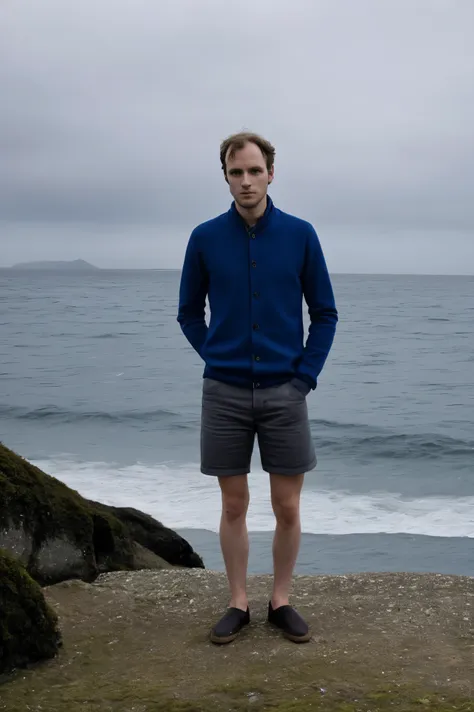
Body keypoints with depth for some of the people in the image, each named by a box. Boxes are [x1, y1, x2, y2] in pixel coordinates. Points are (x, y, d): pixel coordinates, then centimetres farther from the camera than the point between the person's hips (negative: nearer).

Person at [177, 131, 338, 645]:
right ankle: (238, 603, 21)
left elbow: (324, 313, 5)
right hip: (224, 393, 0)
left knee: (287, 508, 5)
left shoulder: (300, 235, -1)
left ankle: (281, 601, 22)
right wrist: (216, 358, 2)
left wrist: (306, 375, -3)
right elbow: (189, 313, 12)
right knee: (234, 506, 8)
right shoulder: (205, 238, 0)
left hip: (284, 392, 0)